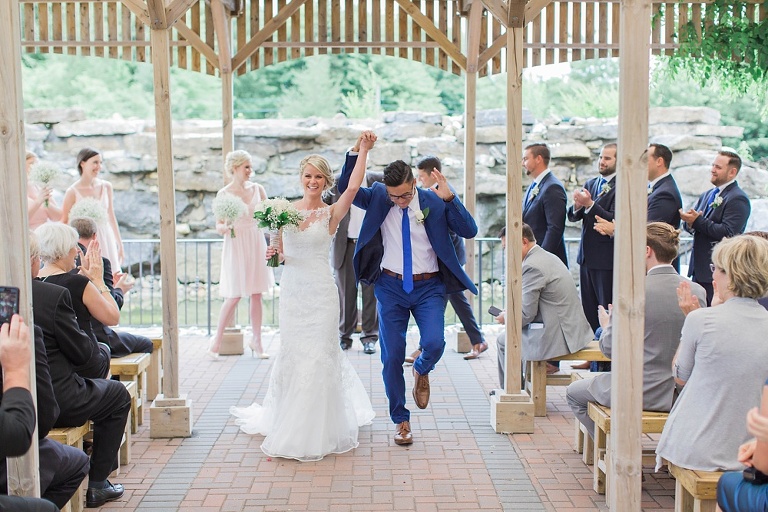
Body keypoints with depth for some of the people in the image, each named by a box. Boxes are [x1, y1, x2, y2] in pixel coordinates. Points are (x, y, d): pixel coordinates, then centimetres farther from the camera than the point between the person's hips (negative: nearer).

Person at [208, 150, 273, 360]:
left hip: (256, 244, 3)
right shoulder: (224, 194, -3)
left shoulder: (257, 189, 5)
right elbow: (219, 225, -4)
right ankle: (216, 340, 9)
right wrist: (224, 228, -25)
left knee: (256, 294, 5)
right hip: (235, 246, -3)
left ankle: (256, 341, 15)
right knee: (234, 296, -5)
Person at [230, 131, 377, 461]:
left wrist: (363, 151, -23)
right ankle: (289, 425, 26)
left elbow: (353, 187, -20)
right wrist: (274, 255, -10)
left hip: (320, 293, -3)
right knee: (292, 356, 9)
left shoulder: (331, 214, -3)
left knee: (318, 356, -1)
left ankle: (318, 430, 13)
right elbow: (280, 252, 12)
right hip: (291, 292, 3)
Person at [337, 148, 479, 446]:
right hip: (390, 287, 1)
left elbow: (469, 231, -11)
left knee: (434, 343, -22)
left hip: (428, 287, -1)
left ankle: (422, 371, 17)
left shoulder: (434, 202, -6)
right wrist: (356, 152, -17)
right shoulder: (377, 198, 0)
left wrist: (449, 198, -21)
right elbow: (345, 188, -7)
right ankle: (400, 420, 22)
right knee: (392, 357, 3)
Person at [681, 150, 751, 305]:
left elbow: (728, 233, -22)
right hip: (698, 269, 8)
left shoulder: (738, 199, -11)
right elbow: (690, 227, 14)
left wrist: (698, 221, -20)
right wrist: (690, 221, -10)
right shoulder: (707, 195, 16)